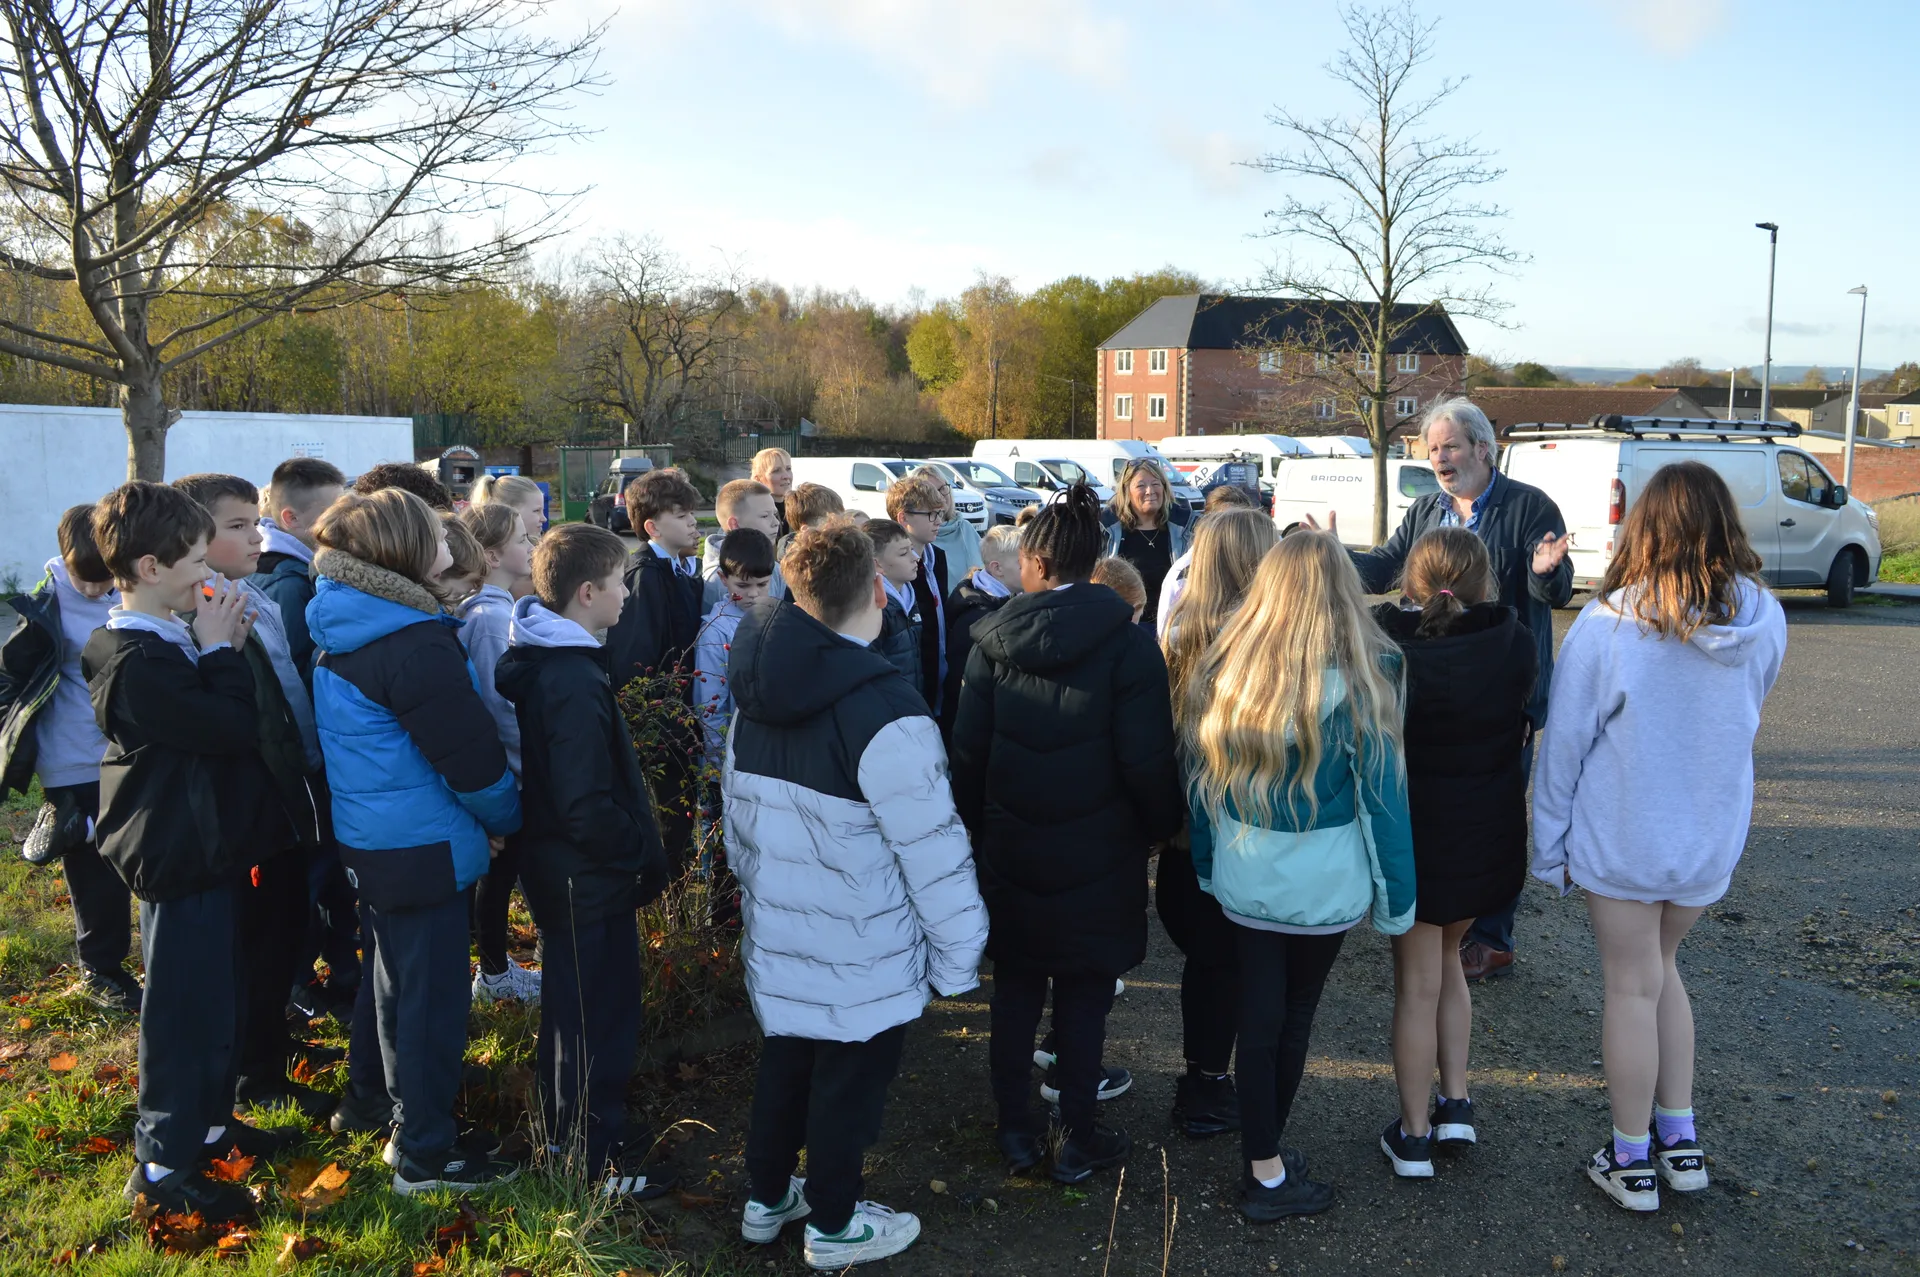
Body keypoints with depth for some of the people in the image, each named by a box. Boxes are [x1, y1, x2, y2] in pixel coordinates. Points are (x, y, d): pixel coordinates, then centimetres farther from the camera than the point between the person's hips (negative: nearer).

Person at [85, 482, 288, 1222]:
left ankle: (207, 1121, 37)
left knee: (216, 996, 21)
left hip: (204, 849, 10)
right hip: (180, 860, -10)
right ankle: (162, 1166, 14)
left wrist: (223, 648, 1)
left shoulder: (169, 639, 8)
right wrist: (221, 649, -17)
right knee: (183, 1009, 1)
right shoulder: (137, 661, -24)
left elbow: (220, 718, 12)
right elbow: (231, 726, -25)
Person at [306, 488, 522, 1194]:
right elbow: (472, 755, -21)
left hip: (366, 840, 10)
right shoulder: (415, 644, -25)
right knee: (433, 996, 3)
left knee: (398, 983, 23)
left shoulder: (341, 629, 5)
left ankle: (409, 1116, 40)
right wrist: (505, 817, -2)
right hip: (422, 850, -10)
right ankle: (425, 1154, 16)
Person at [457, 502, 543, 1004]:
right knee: (501, 873, 4)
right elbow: (500, 706, -24)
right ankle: (494, 973, 17)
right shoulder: (491, 619, -22)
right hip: (508, 775, -9)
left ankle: (496, 970, 30)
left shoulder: (498, 610, 8)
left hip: (509, 776, 9)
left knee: (499, 872, 18)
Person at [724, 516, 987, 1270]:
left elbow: (738, 818, 9)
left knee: (784, 1063, 24)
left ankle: (766, 1199, 42)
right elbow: (933, 854, -22)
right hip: (861, 958, -7)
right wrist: (958, 954, -10)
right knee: (850, 1081, 13)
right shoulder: (885, 714, -26)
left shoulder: (758, 695, -2)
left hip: (778, 938, 7)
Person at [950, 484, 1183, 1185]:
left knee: (1016, 988, 16)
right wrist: (1162, 826, 3)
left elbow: (968, 752, -2)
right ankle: (1078, 1140, 21)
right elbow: (1148, 760, -14)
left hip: (1009, 855, 2)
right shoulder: (1128, 643, -12)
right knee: (1083, 996, 10)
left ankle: (1016, 1127, 28)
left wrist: (978, 827, 11)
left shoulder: (993, 641, -5)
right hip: (1098, 858, -2)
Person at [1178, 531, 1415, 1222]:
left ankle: (1264, 1163, 24)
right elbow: (1382, 794, -10)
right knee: (1295, 1015, 13)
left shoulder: (1220, 671, -5)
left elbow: (1200, 781, 5)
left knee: (1258, 1015, 13)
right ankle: (1268, 1172, 26)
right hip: (1324, 884, -2)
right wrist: (1396, 895, -1)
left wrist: (1208, 863, 16)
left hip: (1243, 878, 3)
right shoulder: (1359, 679, -14)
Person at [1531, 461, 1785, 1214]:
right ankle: (1680, 1140, 30)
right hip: (1713, 839, 4)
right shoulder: (1764, 621, -8)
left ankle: (1632, 1163, 22)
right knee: (1659, 970, 23)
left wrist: (1549, 844, -2)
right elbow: (1746, 719, 7)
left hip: (1622, 837, -4)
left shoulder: (1607, 627, -19)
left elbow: (1565, 743, -12)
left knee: (1632, 989, 10)